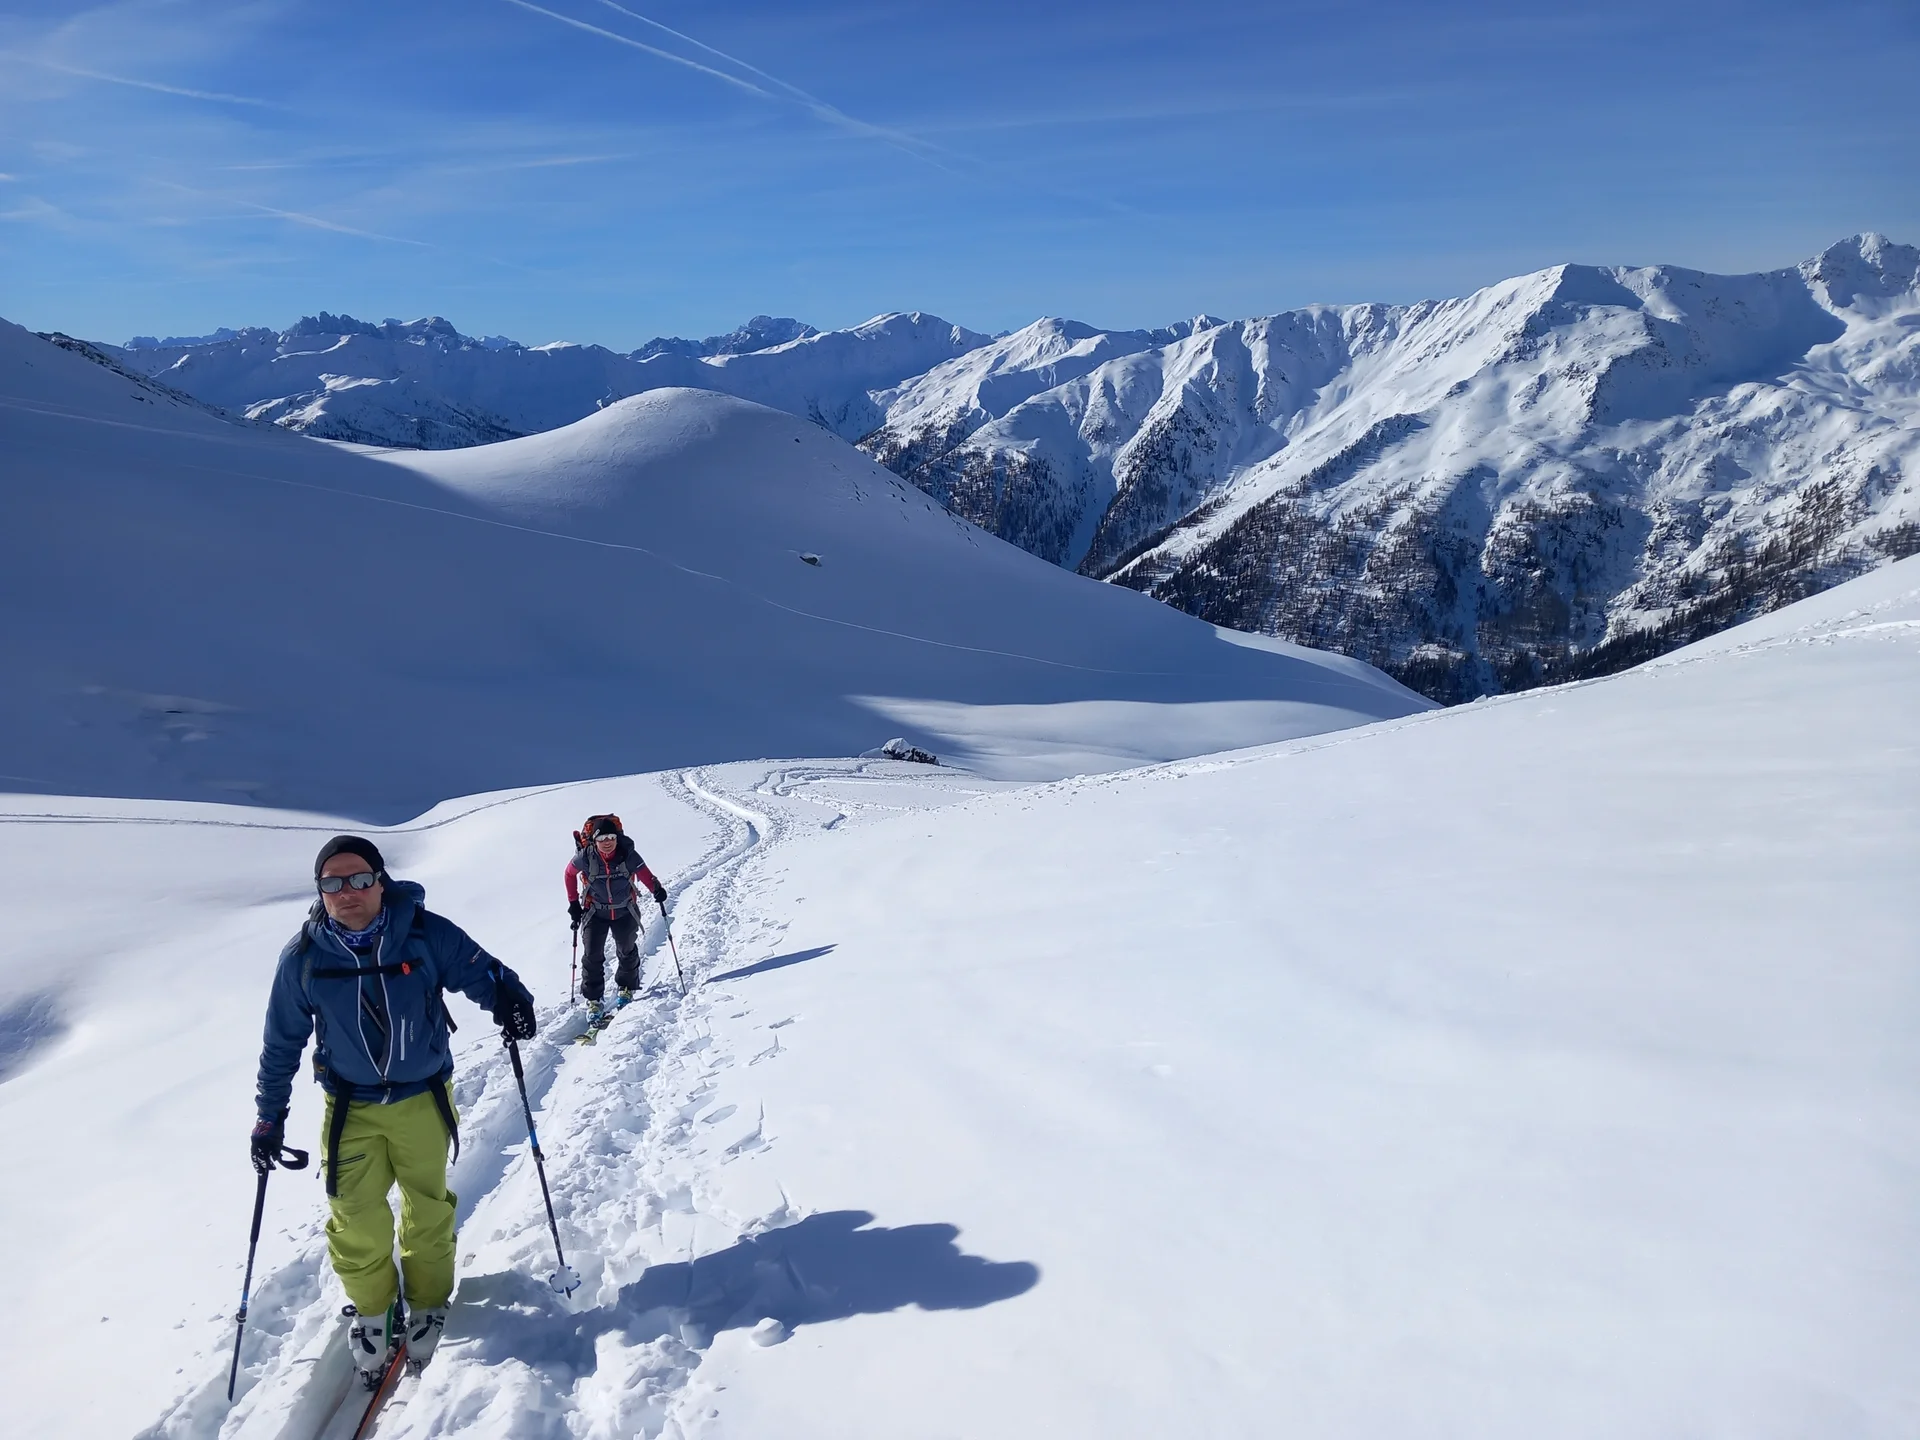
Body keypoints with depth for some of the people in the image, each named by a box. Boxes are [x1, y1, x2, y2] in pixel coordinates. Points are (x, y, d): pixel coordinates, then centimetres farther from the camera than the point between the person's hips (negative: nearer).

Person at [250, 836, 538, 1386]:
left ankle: (428, 1306, 36)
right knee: (356, 1222, 4)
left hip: (422, 1098, -1)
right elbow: (282, 1042, 1)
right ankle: (372, 1311, 30)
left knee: (428, 1211, 13)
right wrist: (270, 1118, 4)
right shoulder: (303, 958, -11)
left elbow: (479, 971, -9)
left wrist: (509, 998, -32)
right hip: (351, 1108, 1)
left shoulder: (426, 933, -17)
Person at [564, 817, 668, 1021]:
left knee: (627, 951, 16)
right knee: (592, 955, -3)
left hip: (624, 912, 1)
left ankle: (627, 989, 39)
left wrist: (656, 888, -31)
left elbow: (644, 873, -11)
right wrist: (573, 903, -2)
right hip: (596, 912, -1)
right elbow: (570, 873, -4)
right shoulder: (585, 856, -22)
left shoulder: (628, 855, -22)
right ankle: (594, 1000, 11)